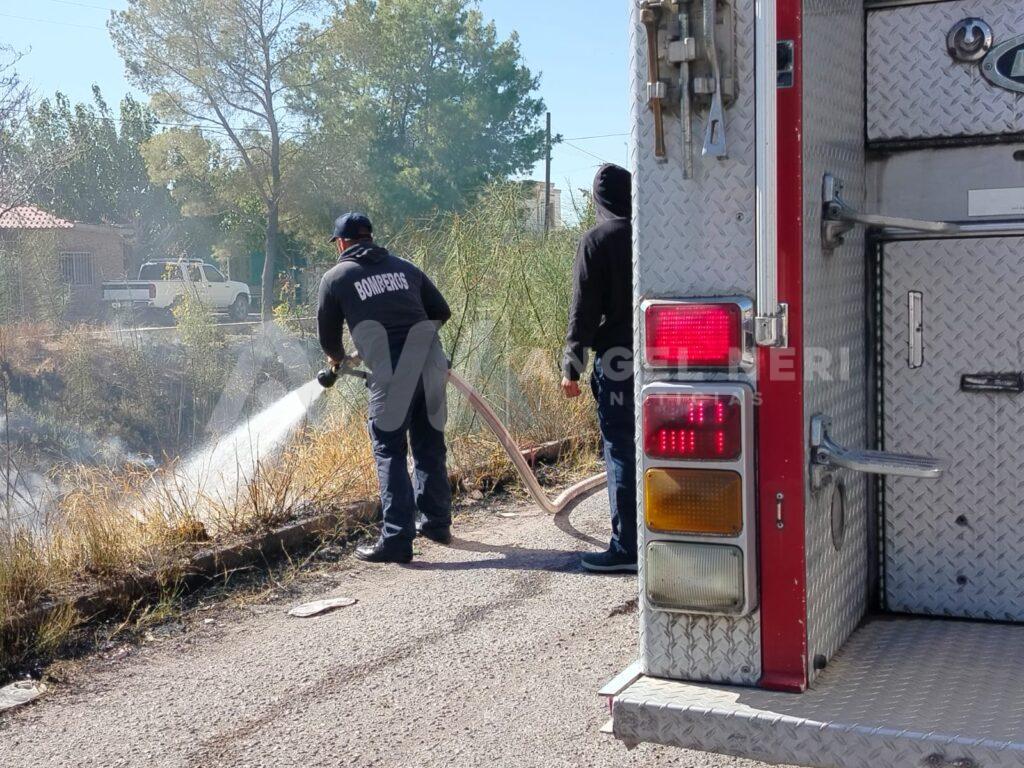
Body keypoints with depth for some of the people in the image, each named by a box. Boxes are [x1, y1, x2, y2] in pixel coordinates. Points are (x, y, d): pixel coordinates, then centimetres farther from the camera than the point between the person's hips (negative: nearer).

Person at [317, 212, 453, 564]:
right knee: (430, 448, 17)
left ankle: (396, 539, -2)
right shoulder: (405, 268, 20)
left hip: (390, 372, -4)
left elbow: (328, 334, 18)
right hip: (430, 366, 5)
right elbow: (441, 312, 21)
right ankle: (436, 522, 29)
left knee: (390, 453, 2)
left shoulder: (336, 277, 10)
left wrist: (337, 359, 39)